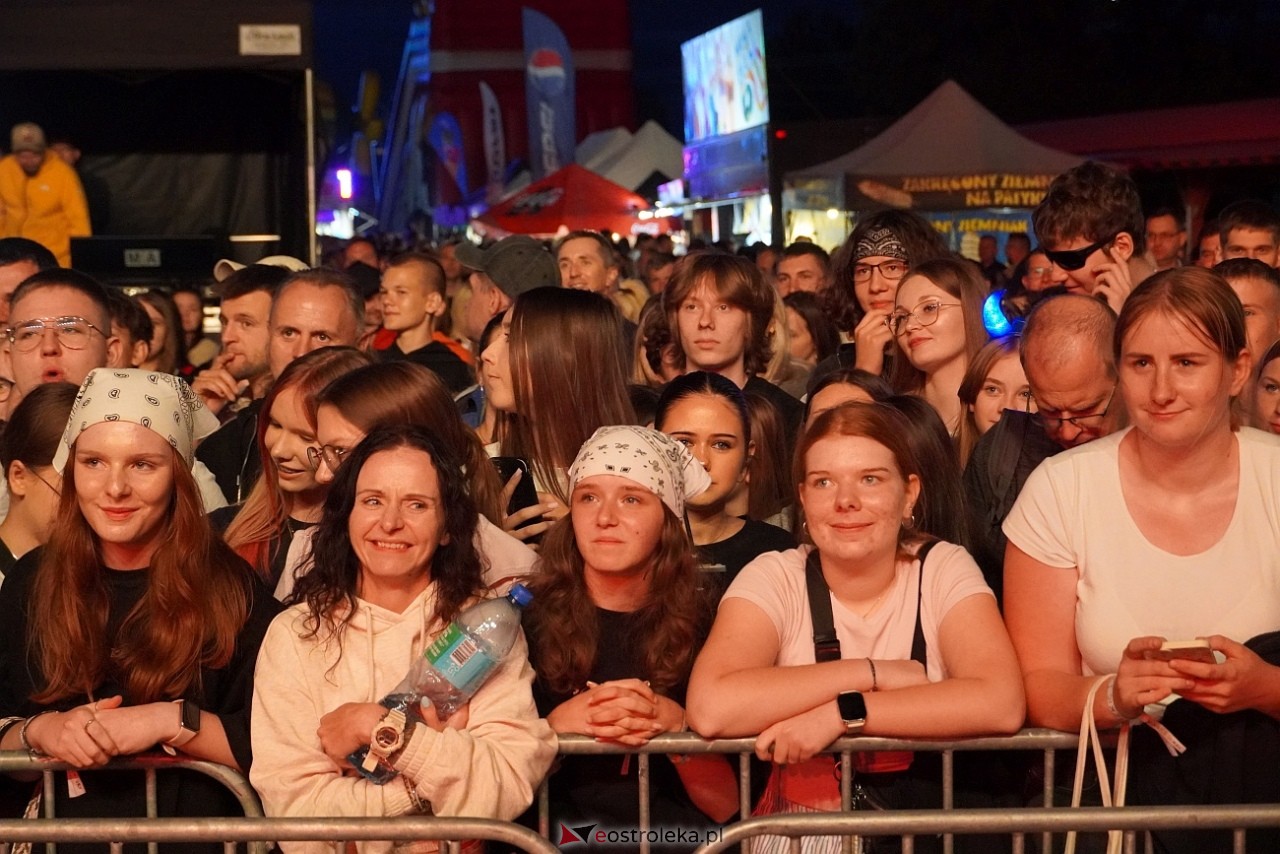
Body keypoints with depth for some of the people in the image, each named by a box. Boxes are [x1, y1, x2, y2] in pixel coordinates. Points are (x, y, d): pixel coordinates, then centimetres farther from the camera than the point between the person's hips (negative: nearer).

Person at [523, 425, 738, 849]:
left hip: (677, 836, 3)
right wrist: (558, 723, -14)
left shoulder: (702, 623, 3)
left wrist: (673, 724, -13)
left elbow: (725, 807, 2)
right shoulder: (525, 617, 1)